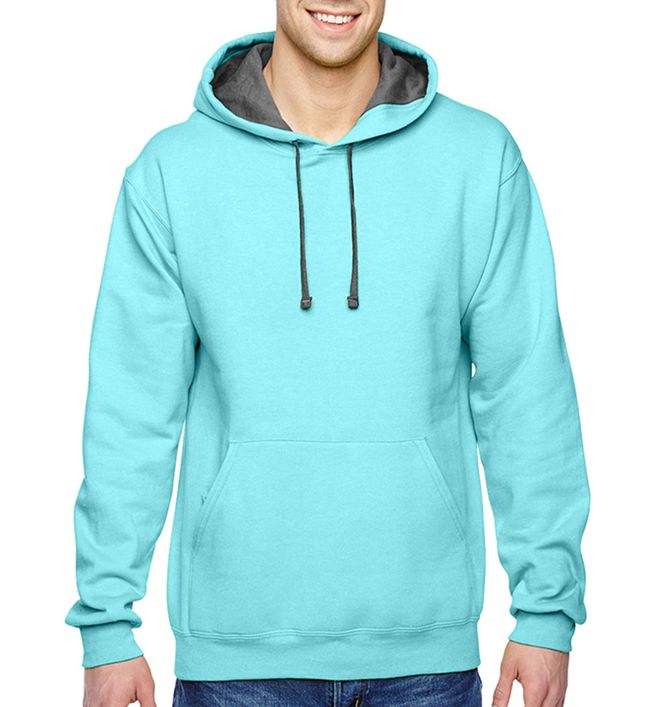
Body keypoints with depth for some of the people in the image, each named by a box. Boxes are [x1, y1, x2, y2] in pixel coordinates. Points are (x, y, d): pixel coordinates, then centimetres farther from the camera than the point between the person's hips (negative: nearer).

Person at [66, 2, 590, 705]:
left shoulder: (481, 158, -2)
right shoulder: (171, 170, -2)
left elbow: (527, 394, -1)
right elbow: (132, 414, -1)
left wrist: (547, 610, -2)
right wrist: (107, 626, -2)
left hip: (424, 648, 1)